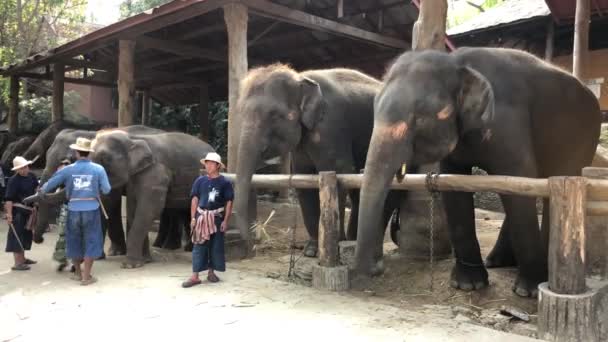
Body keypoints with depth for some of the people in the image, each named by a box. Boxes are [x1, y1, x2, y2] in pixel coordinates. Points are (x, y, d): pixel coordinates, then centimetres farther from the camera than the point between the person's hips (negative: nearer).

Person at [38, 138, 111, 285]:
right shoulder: (98, 169, -4)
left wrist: (41, 192, 29)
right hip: (91, 209, -2)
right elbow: (106, 190, -5)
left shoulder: (68, 170, -1)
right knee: (91, 241, 6)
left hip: (74, 209, 2)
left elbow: (50, 184, 8)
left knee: (74, 241, 18)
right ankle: (86, 276, 4)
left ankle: (78, 272, 30)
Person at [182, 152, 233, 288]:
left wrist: (225, 221, -8)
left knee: (216, 246, 7)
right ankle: (195, 276, 0)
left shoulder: (225, 182, -4)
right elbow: (195, 200, 4)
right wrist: (193, 218, -2)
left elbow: (229, 203, -3)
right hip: (202, 217, 1)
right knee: (199, 246, -1)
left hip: (217, 218, -1)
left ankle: (211, 272, 22)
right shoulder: (200, 180, 2)